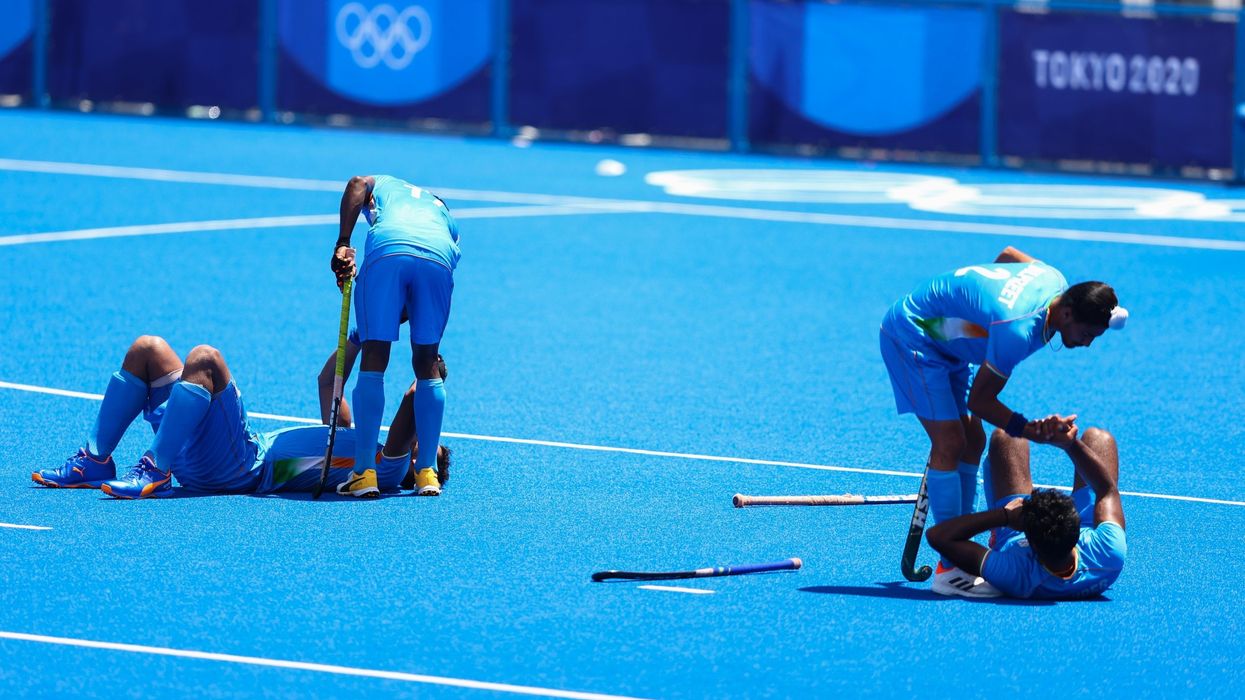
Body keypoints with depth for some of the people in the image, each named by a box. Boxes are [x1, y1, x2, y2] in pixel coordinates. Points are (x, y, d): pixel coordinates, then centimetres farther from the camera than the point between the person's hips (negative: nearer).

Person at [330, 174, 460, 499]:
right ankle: (426, 472, 13)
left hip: (386, 252, -3)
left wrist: (342, 245, 3)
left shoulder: (383, 185, 36)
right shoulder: (444, 213, 40)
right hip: (439, 258, 3)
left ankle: (364, 472, -5)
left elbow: (357, 184, 11)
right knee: (427, 367, 16)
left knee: (373, 363, 1)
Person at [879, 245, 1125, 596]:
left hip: (945, 339, 10)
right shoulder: (1018, 330, -37)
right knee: (950, 443, -16)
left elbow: (1009, 254, 13)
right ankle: (949, 570, -16)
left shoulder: (1056, 280, -10)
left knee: (972, 441, 8)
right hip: (910, 335, -10)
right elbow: (980, 400, -25)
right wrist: (1030, 430, -33)